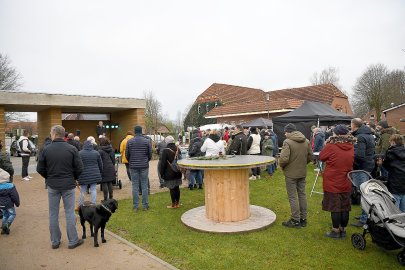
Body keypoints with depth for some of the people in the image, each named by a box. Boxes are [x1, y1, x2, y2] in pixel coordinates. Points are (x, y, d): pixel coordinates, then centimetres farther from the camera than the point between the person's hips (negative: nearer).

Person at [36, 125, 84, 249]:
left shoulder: (46, 149, -7)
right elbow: (79, 168, -9)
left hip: (52, 186, 1)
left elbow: (40, 169, -2)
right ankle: (73, 241, 13)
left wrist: (49, 178, 16)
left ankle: (55, 241, 22)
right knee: (69, 213, 6)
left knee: (53, 214, 13)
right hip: (68, 185, -1)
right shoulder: (72, 149, -10)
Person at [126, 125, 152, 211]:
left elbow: (127, 155, 3)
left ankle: (135, 206, 11)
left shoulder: (129, 141, -2)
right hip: (144, 166, 0)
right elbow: (150, 154, 1)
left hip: (133, 166, 1)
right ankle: (145, 205, 11)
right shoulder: (147, 141, -3)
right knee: (144, 186, 6)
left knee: (135, 187, 6)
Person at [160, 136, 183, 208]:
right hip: (177, 172, 6)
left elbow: (163, 163, -12)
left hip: (170, 173, -6)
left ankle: (173, 204, 7)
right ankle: (177, 203, 21)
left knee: (172, 188, 1)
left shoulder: (165, 151, -14)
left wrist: (162, 173, -3)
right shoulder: (178, 149, 5)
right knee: (177, 187, 13)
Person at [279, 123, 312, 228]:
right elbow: (310, 156, 7)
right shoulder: (306, 141, 2)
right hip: (302, 172, 7)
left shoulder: (287, 142, -20)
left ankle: (295, 220, 12)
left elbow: (284, 159, -26)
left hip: (291, 173, -6)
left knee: (292, 197, 4)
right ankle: (303, 219, 27)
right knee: (302, 194, 17)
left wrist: (281, 165, -6)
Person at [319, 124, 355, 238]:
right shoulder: (351, 147, 0)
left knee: (335, 207, 5)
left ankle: (336, 231, 14)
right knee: (345, 207, 12)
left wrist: (327, 144, 5)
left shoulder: (331, 146, -17)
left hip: (333, 183, -5)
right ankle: (343, 230, 25)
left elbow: (321, 157, -3)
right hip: (346, 183, 5)